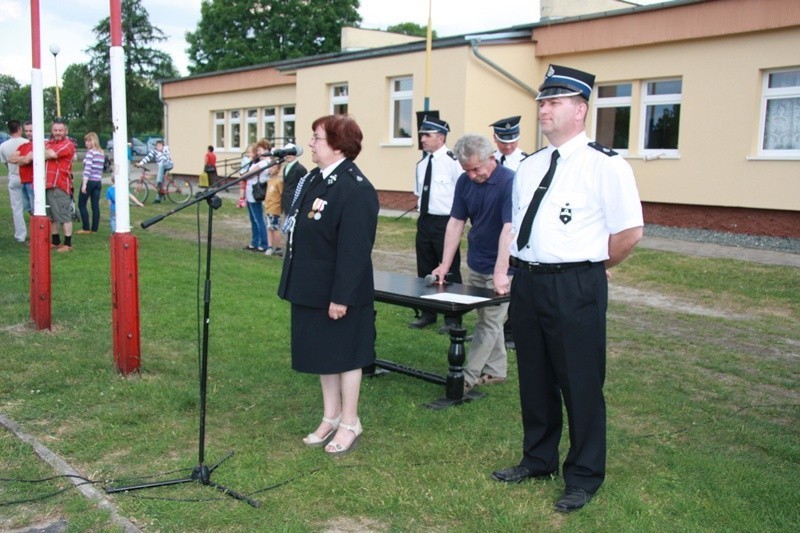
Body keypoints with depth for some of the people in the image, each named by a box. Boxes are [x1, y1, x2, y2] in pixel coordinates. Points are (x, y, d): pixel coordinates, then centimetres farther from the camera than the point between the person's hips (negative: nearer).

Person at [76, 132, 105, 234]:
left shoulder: (90, 152, -10)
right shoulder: (102, 153, 12)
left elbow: (87, 169, -18)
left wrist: (84, 184, -21)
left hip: (89, 181, -7)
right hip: (98, 182, 7)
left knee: (82, 205, 3)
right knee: (95, 206, 6)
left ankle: (86, 229, 2)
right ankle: (95, 229, 7)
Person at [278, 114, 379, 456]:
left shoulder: (355, 189, -22)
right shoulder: (313, 179, 7)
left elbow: (355, 250, -23)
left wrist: (342, 297, -23)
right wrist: (294, 283, 16)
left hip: (338, 294, -9)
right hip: (311, 290, 9)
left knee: (344, 355, 7)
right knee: (322, 354, 19)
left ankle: (349, 423, 25)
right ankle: (330, 418, 35)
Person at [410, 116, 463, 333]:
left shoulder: (453, 162, -13)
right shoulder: (422, 164, 10)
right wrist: (421, 206, 12)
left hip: (445, 222, -8)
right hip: (424, 221, 8)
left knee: (450, 271, 3)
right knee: (425, 270, 15)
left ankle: (453, 318, 14)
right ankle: (428, 313, 29)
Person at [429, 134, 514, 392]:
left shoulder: (509, 182, -21)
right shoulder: (465, 181, -3)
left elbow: (508, 229, -29)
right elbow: (456, 223, 0)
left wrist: (500, 272, -36)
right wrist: (445, 265, -5)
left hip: (501, 267, -6)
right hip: (476, 264, 6)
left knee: (489, 322, 0)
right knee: (488, 319, 14)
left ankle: (467, 376, 5)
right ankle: (496, 370, 27)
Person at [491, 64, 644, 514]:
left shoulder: (605, 165, -10)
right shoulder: (529, 168, 11)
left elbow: (631, 231, -12)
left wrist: (588, 269, -4)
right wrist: (519, 265, 11)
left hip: (575, 289, -7)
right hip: (528, 284, 7)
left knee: (580, 384, 4)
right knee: (534, 379, 18)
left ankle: (584, 476, 22)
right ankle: (539, 459, 36)